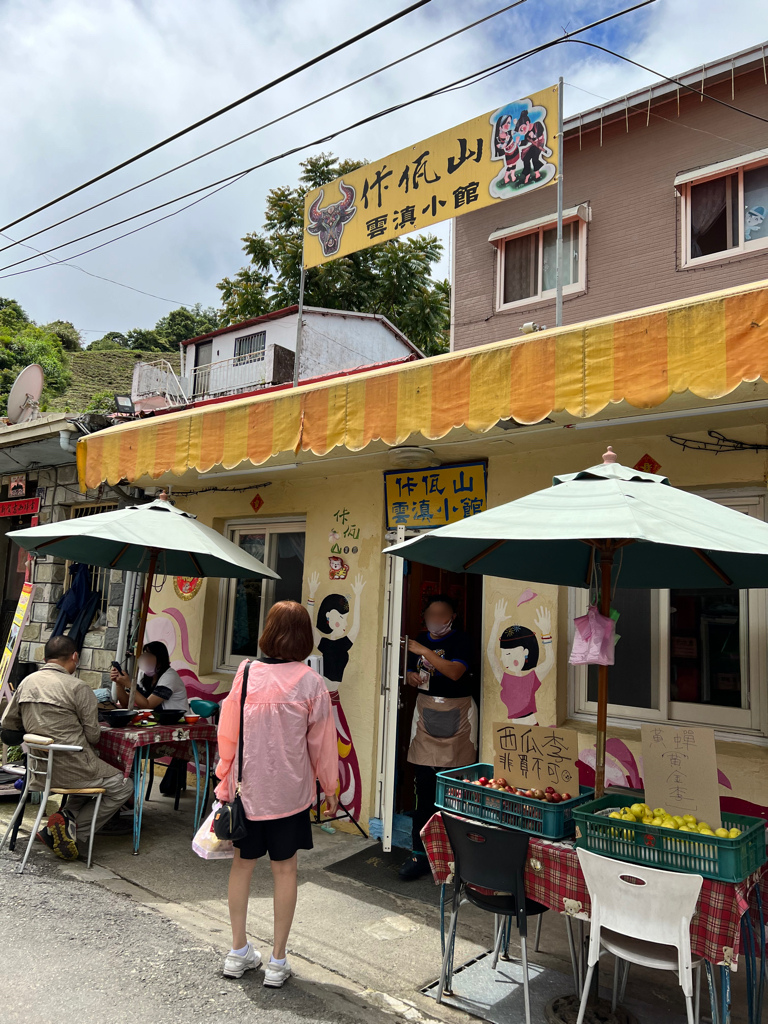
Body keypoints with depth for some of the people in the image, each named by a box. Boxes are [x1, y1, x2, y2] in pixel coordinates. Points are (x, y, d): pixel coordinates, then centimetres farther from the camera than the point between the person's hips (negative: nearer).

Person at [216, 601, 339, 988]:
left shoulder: (246, 674, -7)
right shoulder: (311, 683, -12)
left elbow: (227, 734, 1)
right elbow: (321, 742, -4)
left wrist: (224, 780, 15)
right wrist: (330, 788, 10)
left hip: (246, 787, 2)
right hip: (290, 790, -2)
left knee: (243, 862, 17)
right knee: (284, 869, 11)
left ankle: (238, 951, 30)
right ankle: (277, 961, 20)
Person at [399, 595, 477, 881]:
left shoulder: (460, 641, -8)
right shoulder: (420, 640, 10)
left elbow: (455, 672, -24)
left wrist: (425, 652, -27)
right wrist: (412, 677, -1)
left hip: (456, 714, -4)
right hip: (426, 712, 4)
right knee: (425, 786, 1)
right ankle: (420, 852, 7)